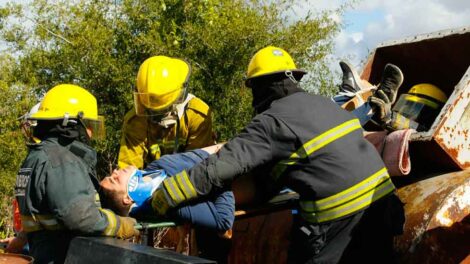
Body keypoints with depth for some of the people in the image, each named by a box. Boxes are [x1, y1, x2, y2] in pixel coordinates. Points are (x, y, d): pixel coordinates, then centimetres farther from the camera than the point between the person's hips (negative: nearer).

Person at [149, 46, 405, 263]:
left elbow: (224, 165, -18)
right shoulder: (321, 101, 11)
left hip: (338, 212, -7)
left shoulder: (272, 122, -11)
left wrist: (167, 193, -14)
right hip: (381, 196, 7)